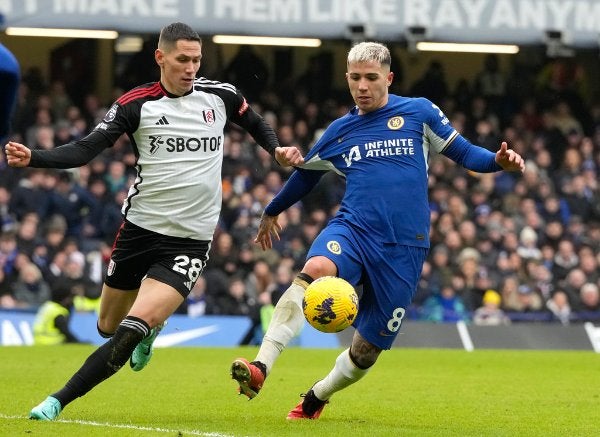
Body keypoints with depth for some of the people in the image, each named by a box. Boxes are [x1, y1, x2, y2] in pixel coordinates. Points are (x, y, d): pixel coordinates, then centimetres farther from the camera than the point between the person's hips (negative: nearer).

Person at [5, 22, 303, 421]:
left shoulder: (221, 95, 0)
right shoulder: (136, 104, -6)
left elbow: (256, 124, 21)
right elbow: (85, 150, -11)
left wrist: (279, 151, 2)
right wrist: (32, 158, -26)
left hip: (190, 242, -1)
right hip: (140, 228, 1)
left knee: (133, 330, -18)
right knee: (108, 327, 15)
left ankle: (60, 401, -9)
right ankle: (151, 328, 51)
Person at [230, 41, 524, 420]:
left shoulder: (419, 112, 6)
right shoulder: (340, 131, 14)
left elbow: (463, 153, 8)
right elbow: (306, 172, 31)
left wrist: (498, 161, -14)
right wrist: (272, 211, 45)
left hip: (404, 248, -1)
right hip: (352, 230, 1)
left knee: (367, 349, 2)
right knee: (315, 269, -34)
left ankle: (316, 398, 32)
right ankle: (260, 368, -44)